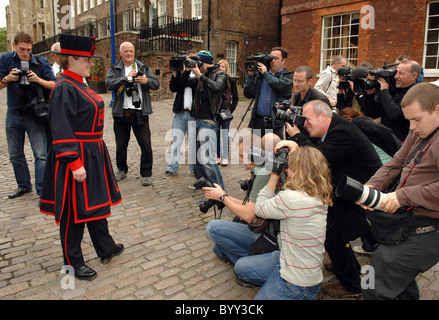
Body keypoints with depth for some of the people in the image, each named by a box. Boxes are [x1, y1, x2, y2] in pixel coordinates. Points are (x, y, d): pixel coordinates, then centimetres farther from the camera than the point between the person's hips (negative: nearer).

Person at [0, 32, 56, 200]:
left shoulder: (40, 62, -3)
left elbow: (53, 85, -4)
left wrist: (38, 80, -21)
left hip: (34, 114, -3)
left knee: (41, 154, -9)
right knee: (15, 155, 12)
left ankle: (42, 191, -3)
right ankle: (24, 186, 28)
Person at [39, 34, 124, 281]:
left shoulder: (79, 85, 13)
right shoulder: (64, 89, -17)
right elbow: (62, 132, -21)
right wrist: (74, 163, -24)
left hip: (93, 154, 10)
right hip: (77, 157, -10)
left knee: (96, 202, 19)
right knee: (74, 211, 4)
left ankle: (106, 248, 36)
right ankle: (74, 263, 21)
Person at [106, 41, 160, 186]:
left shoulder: (144, 68, 11)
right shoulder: (114, 70, 7)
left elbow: (156, 84, 2)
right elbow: (109, 84, -11)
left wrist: (146, 81, -18)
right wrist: (127, 77, -17)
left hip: (140, 113, 0)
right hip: (121, 113, 1)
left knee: (146, 145, -3)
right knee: (121, 145, 13)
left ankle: (146, 174, 10)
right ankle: (122, 170, 34)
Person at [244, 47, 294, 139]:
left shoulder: (288, 76, 5)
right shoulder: (259, 75, 13)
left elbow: (280, 85, -18)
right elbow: (248, 94, 8)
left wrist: (265, 73, -6)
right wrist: (251, 75, 0)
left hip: (275, 123, -3)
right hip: (258, 121, 3)